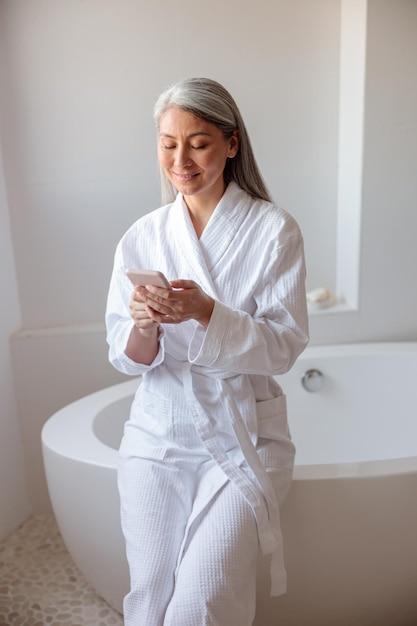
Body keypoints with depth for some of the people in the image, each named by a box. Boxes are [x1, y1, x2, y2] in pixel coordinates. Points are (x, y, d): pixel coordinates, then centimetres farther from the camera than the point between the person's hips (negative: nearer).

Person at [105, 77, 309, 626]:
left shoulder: (273, 230, -6)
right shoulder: (142, 237, 2)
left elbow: (284, 347, -10)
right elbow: (125, 359, 1)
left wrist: (205, 312, -27)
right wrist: (144, 326, -22)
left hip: (243, 434, -2)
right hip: (159, 431, 3)